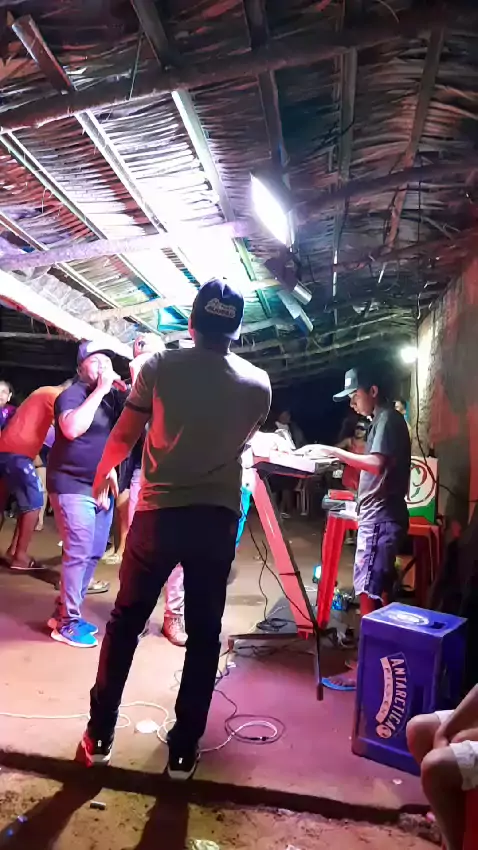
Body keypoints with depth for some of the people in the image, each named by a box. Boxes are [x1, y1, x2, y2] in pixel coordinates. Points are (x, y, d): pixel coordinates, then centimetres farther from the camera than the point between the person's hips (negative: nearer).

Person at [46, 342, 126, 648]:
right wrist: (99, 390, -23)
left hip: (102, 486, 8)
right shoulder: (73, 394, -10)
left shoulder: (114, 395, 10)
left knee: (94, 553, 11)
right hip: (73, 486, -7)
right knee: (78, 553, -9)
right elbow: (71, 428, -29)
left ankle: (64, 611, 24)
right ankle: (68, 622, 4)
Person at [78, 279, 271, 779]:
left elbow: (124, 435, 0)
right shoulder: (258, 384, 1)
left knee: (125, 622, 15)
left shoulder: (161, 366, -4)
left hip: (159, 513, -1)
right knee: (204, 635, 13)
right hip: (217, 518, 1)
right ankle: (183, 750, 22)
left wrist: (103, 472, 19)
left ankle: (100, 735, 25)